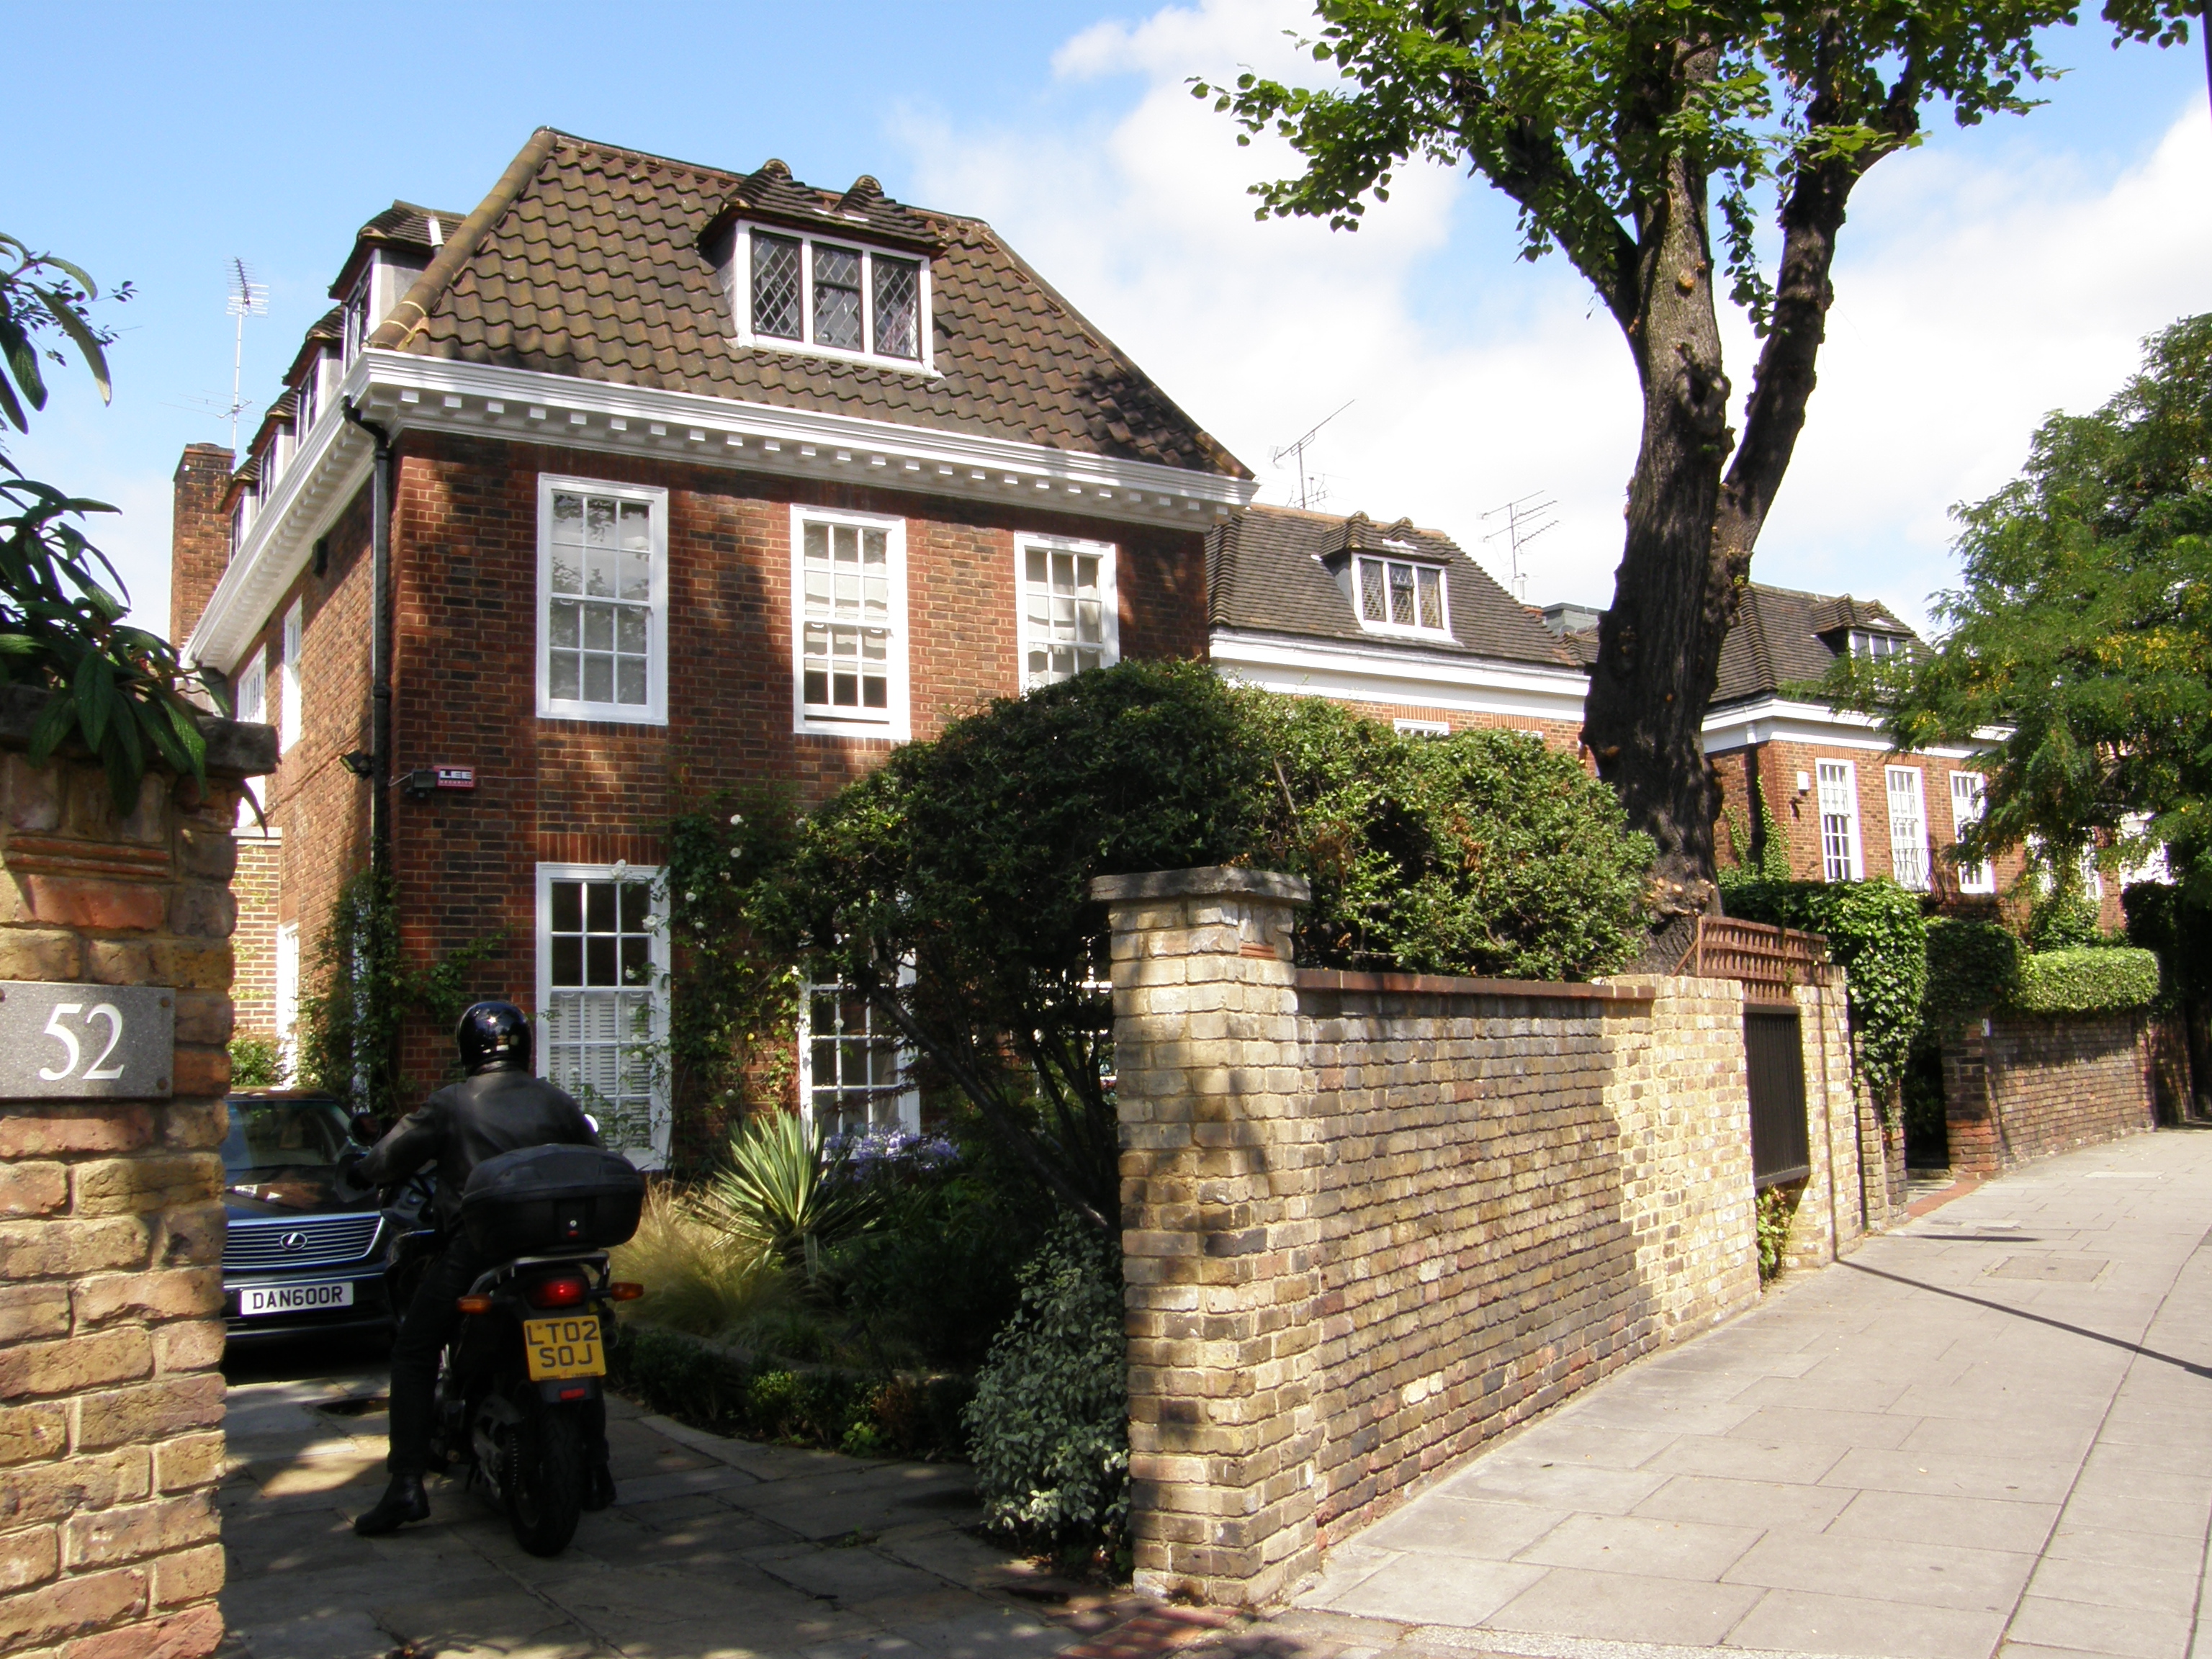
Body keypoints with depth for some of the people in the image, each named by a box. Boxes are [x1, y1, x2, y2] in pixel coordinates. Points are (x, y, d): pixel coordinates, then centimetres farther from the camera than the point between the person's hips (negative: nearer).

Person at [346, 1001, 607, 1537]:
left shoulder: (449, 1105, 1)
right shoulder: (555, 1102, 8)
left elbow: (390, 1159, 3)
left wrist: (360, 1166, 26)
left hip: (472, 1246, -3)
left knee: (413, 1357, 10)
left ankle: (406, 1485, -1)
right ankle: (595, 1473, 18)